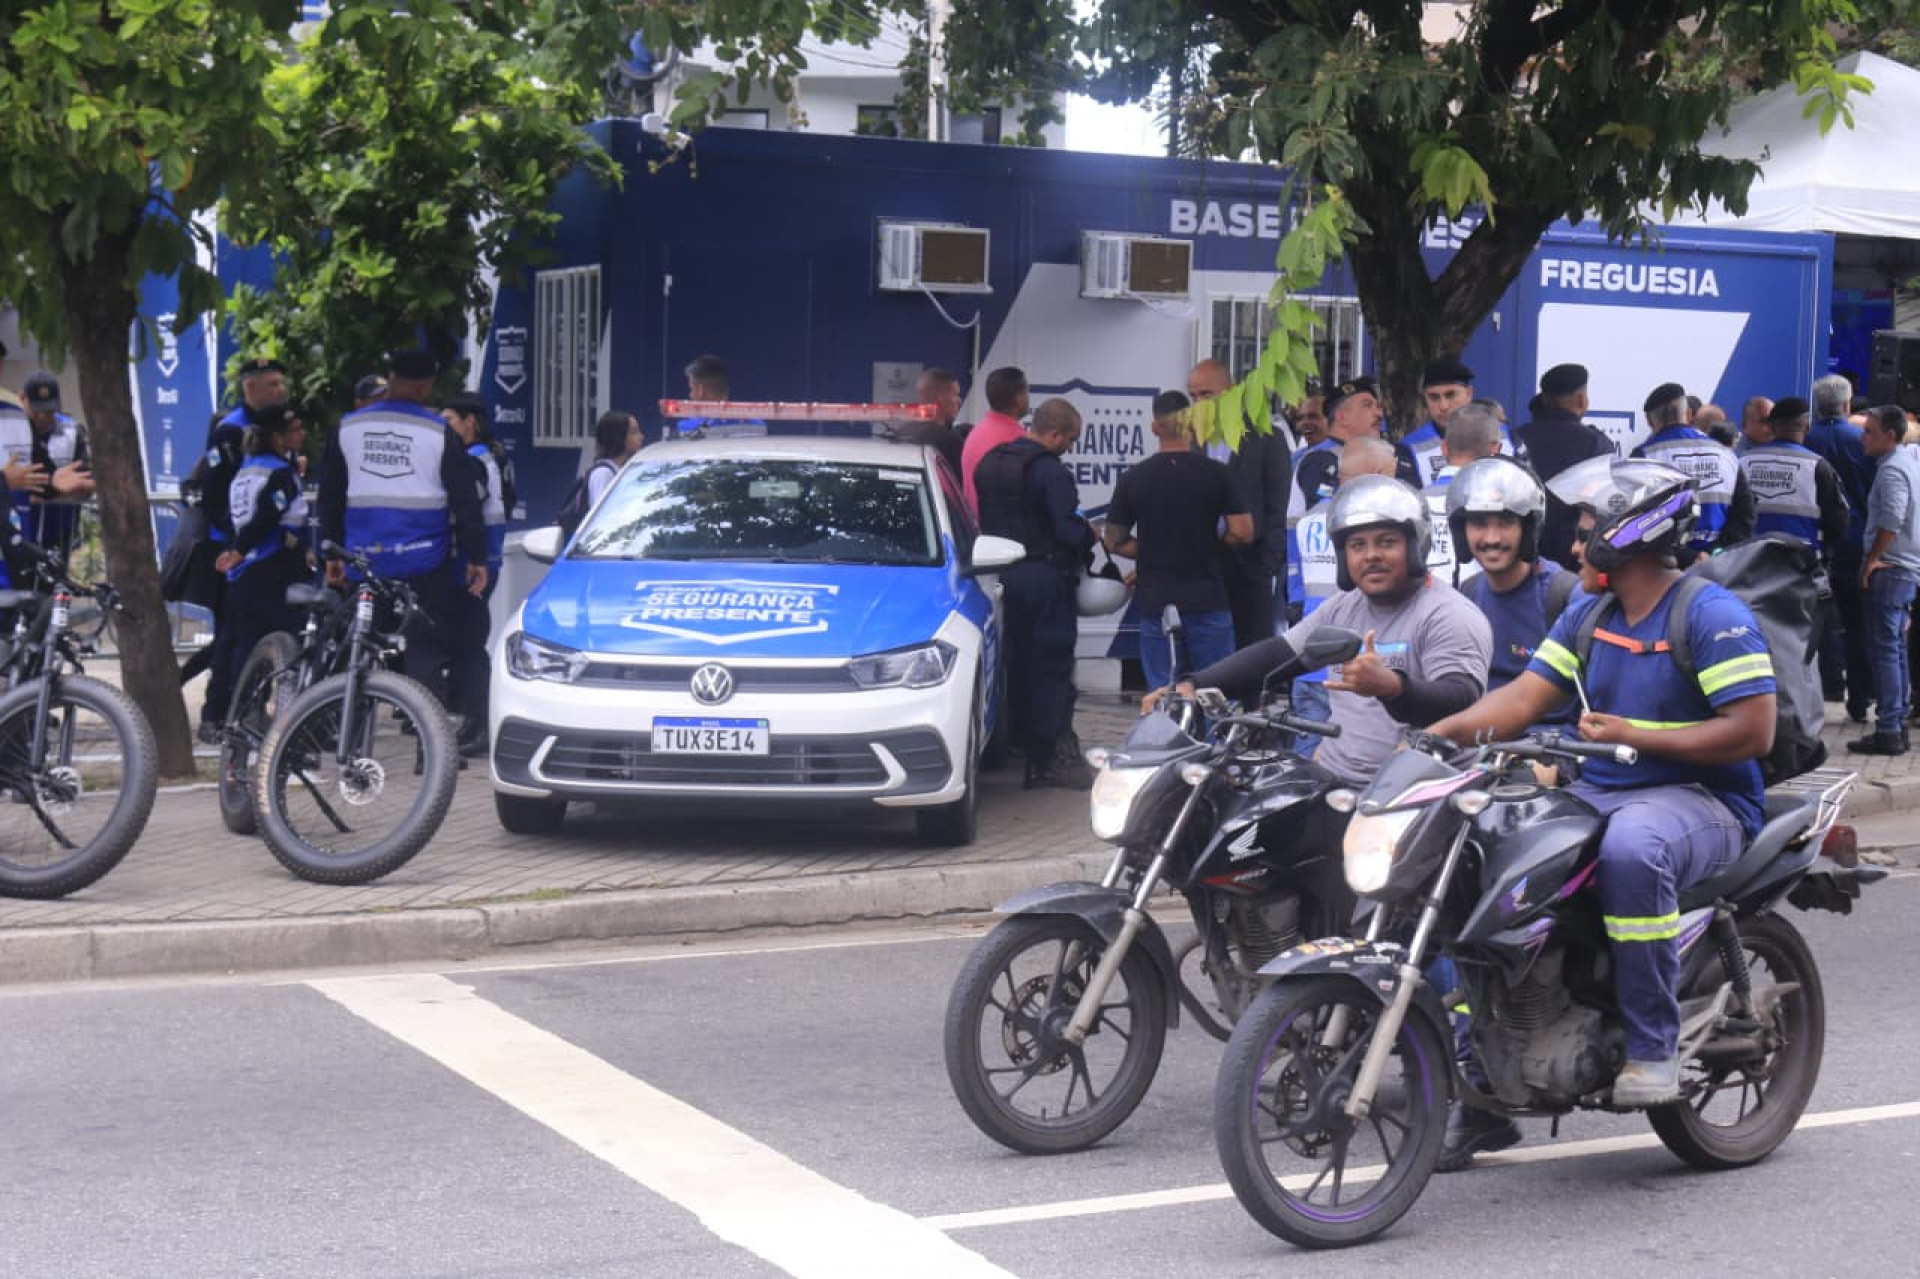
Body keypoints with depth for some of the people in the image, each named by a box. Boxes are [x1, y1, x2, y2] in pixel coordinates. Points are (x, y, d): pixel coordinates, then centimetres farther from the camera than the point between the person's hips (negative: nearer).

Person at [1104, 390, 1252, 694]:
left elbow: (1115, 541, 6)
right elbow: (1242, 532, -6)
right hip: (1207, 601, -1)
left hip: (1156, 602, 1)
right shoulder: (1216, 474, -3)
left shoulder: (1133, 478, 1)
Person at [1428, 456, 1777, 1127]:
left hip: (1701, 800, -7)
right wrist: (1438, 733, -9)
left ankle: (1653, 1048, -28)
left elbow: (1754, 731, -16)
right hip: (1597, 795, 8)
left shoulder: (1712, 613, -9)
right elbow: (1523, 699, 8)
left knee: (1630, 849, -42)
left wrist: (1634, 738, -18)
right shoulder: (1588, 615, 15)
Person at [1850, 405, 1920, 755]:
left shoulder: (1892, 470, -16)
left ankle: (1888, 731, -9)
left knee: (1884, 649, -8)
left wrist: (1871, 560, -16)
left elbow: (1890, 523, -25)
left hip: (1889, 570, -10)